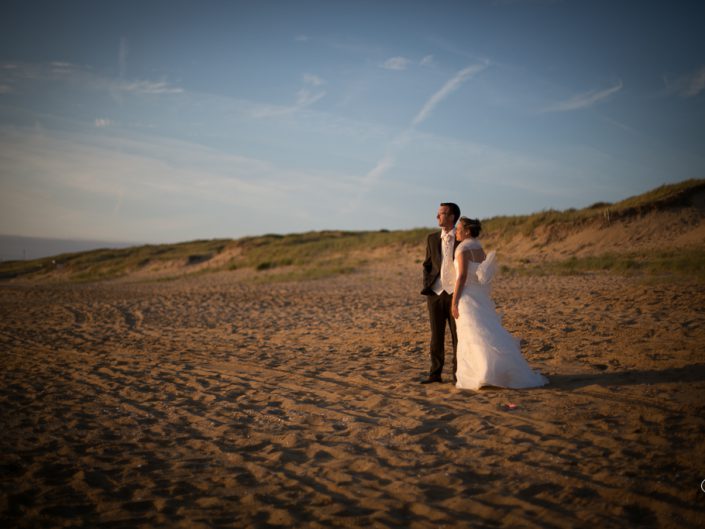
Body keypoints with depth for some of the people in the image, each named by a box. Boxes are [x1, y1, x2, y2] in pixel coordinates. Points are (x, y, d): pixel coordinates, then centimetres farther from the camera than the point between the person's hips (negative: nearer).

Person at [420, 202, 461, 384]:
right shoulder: (432, 238, 10)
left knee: (457, 335, 2)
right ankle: (435, 373, 13)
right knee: (436, 335, 7)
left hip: (455, 293, -3)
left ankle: (458, 373, 11)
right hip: (435, 293, 3)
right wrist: (426, 285, 4)